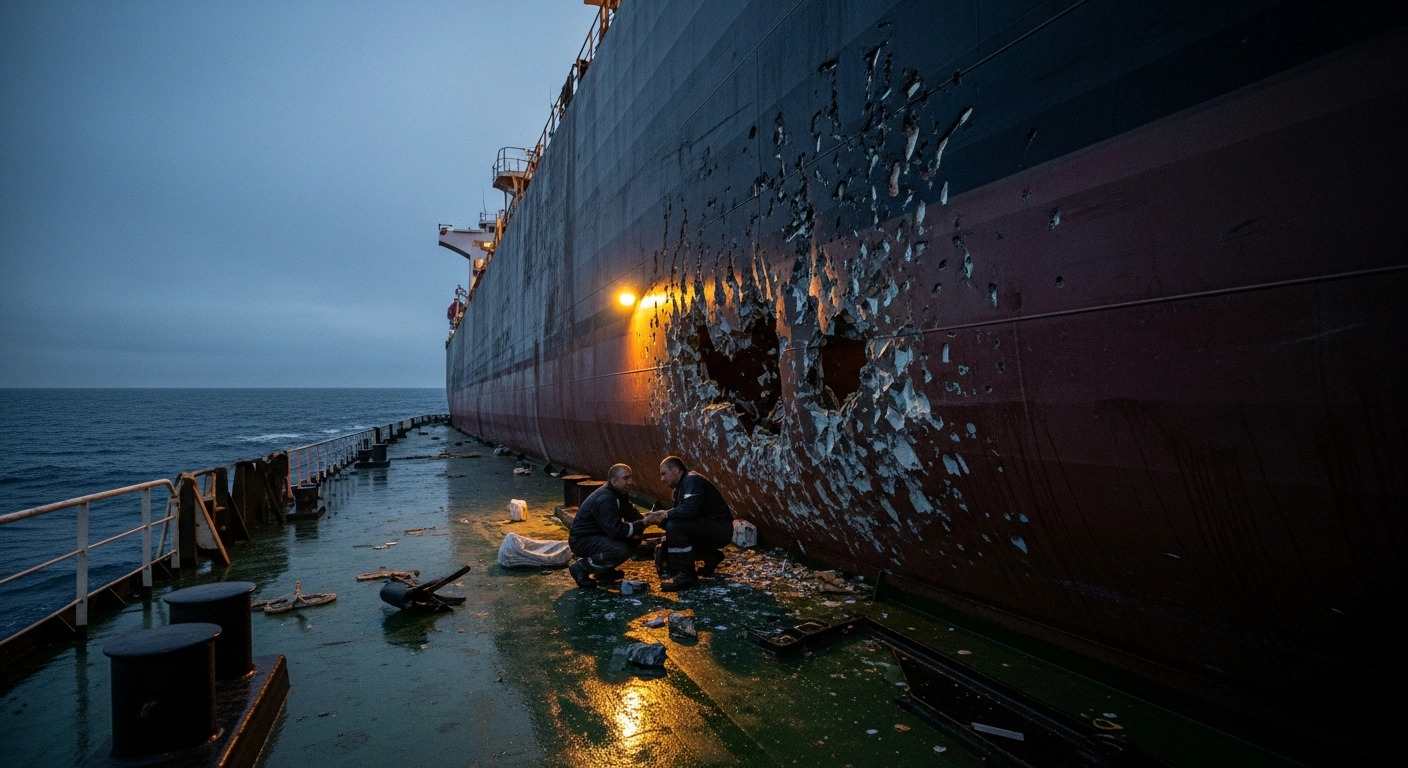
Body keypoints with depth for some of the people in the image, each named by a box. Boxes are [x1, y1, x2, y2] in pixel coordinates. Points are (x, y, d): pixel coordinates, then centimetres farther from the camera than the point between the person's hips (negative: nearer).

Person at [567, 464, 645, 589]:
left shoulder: (620, 494, 4)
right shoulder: (604, 499, -27)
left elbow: (632, 515, 11)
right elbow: (617, 530, -33)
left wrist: (646, 519, -12)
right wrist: (642, 524, -28)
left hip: (599, 534, 10)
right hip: (582, 539, -10)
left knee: (634, 539, -1)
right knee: (621, 550, -29)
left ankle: (605, 570, 11)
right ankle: (581, 568, -11)